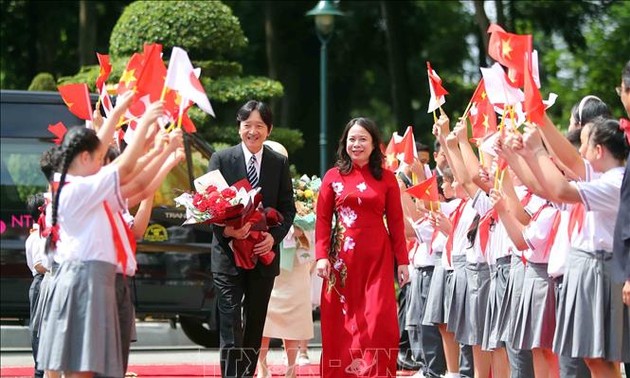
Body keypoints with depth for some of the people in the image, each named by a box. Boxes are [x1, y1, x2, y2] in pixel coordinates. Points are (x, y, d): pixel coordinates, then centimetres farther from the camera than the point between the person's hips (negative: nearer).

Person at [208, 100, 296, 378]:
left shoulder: (280, 163, 7)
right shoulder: (221, 159, 1)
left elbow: (288, 207, 5)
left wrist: (274, 236, -12)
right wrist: (225, 229, -21)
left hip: (264, 254, 3)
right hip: (228, 253, -3)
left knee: (255, 326, 10)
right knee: (231, 324, -9)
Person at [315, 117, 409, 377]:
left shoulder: (386, 178, 6)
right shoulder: (333, 176, 6)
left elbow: (396, 222, 5)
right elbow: (323, 220, 3)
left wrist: (402, 260, 1)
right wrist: (321, 256, -8)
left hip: (377, 259, -1)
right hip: (342, 258, 1)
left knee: (378, 320, -9)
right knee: (342, 322, 2)